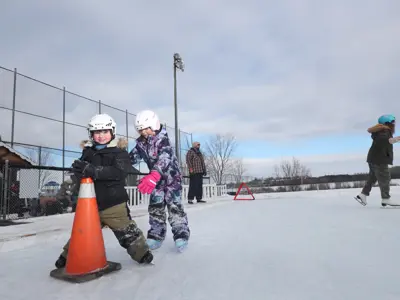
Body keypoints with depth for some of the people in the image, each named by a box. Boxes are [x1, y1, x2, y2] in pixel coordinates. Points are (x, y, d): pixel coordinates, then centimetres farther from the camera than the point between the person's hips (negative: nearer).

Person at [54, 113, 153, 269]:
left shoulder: (119, 151, -7)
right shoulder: (88, 151, 7)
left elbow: (118, 172, -22)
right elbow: (80, 172, 3)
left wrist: (92, 170, -31)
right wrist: (79, 169, -22)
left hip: (113, 202, -4)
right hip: (90, 202, 4)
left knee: (126, 231, 6)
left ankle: (141, 252, 25)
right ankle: (69, 255, 38)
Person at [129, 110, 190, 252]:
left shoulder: (163, 140, -24)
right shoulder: (141, 143, -2)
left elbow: (164, 159, -39)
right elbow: (132, 158, -1)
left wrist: (153, 176, -54)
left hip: (171, 176, -6)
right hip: (156, 179, 6)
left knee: (174, 206, -7)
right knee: (155, 207, 7)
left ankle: (181, 233, 3)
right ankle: (156, 234, 19)